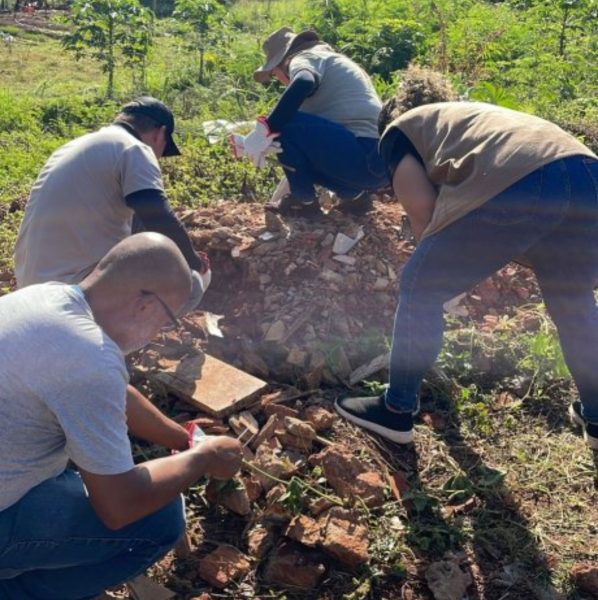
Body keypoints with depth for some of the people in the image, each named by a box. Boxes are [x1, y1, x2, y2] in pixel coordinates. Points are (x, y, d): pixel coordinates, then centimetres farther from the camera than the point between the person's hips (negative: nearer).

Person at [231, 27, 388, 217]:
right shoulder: (331, 61, 31)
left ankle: (305, 200, 2)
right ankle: (354, 193, 13)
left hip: (361, 158, -10)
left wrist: (263, 133, -21)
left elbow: (303, 84, -25)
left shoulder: (305, 58, 3)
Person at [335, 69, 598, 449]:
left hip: (518, 186, -7)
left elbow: (422, 208, 9)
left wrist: (439, 254, 27)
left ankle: (397, 411, 24)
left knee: (421, 289, 12)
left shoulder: (397, 132, 23)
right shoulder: (469, 115, 43)